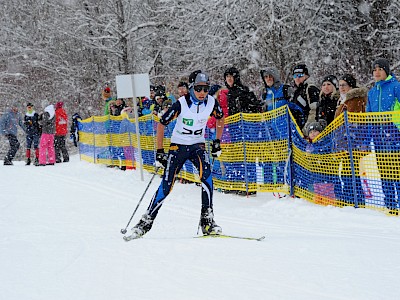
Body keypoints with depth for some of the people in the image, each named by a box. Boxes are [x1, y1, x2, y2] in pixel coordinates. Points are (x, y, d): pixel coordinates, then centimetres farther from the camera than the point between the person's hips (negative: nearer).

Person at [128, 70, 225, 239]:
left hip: (198, 145, 2)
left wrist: (217, 141, 7)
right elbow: (161, 124, -12)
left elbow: (220, 118, 13)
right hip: (178, 145, -2)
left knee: (206, 175, -25)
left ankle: (207, 221, -20)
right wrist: (159, 152, -14)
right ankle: (147, 221, 6)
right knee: (166, 185, -8)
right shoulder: (181, 104, -19)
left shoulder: (211, 102, -10)